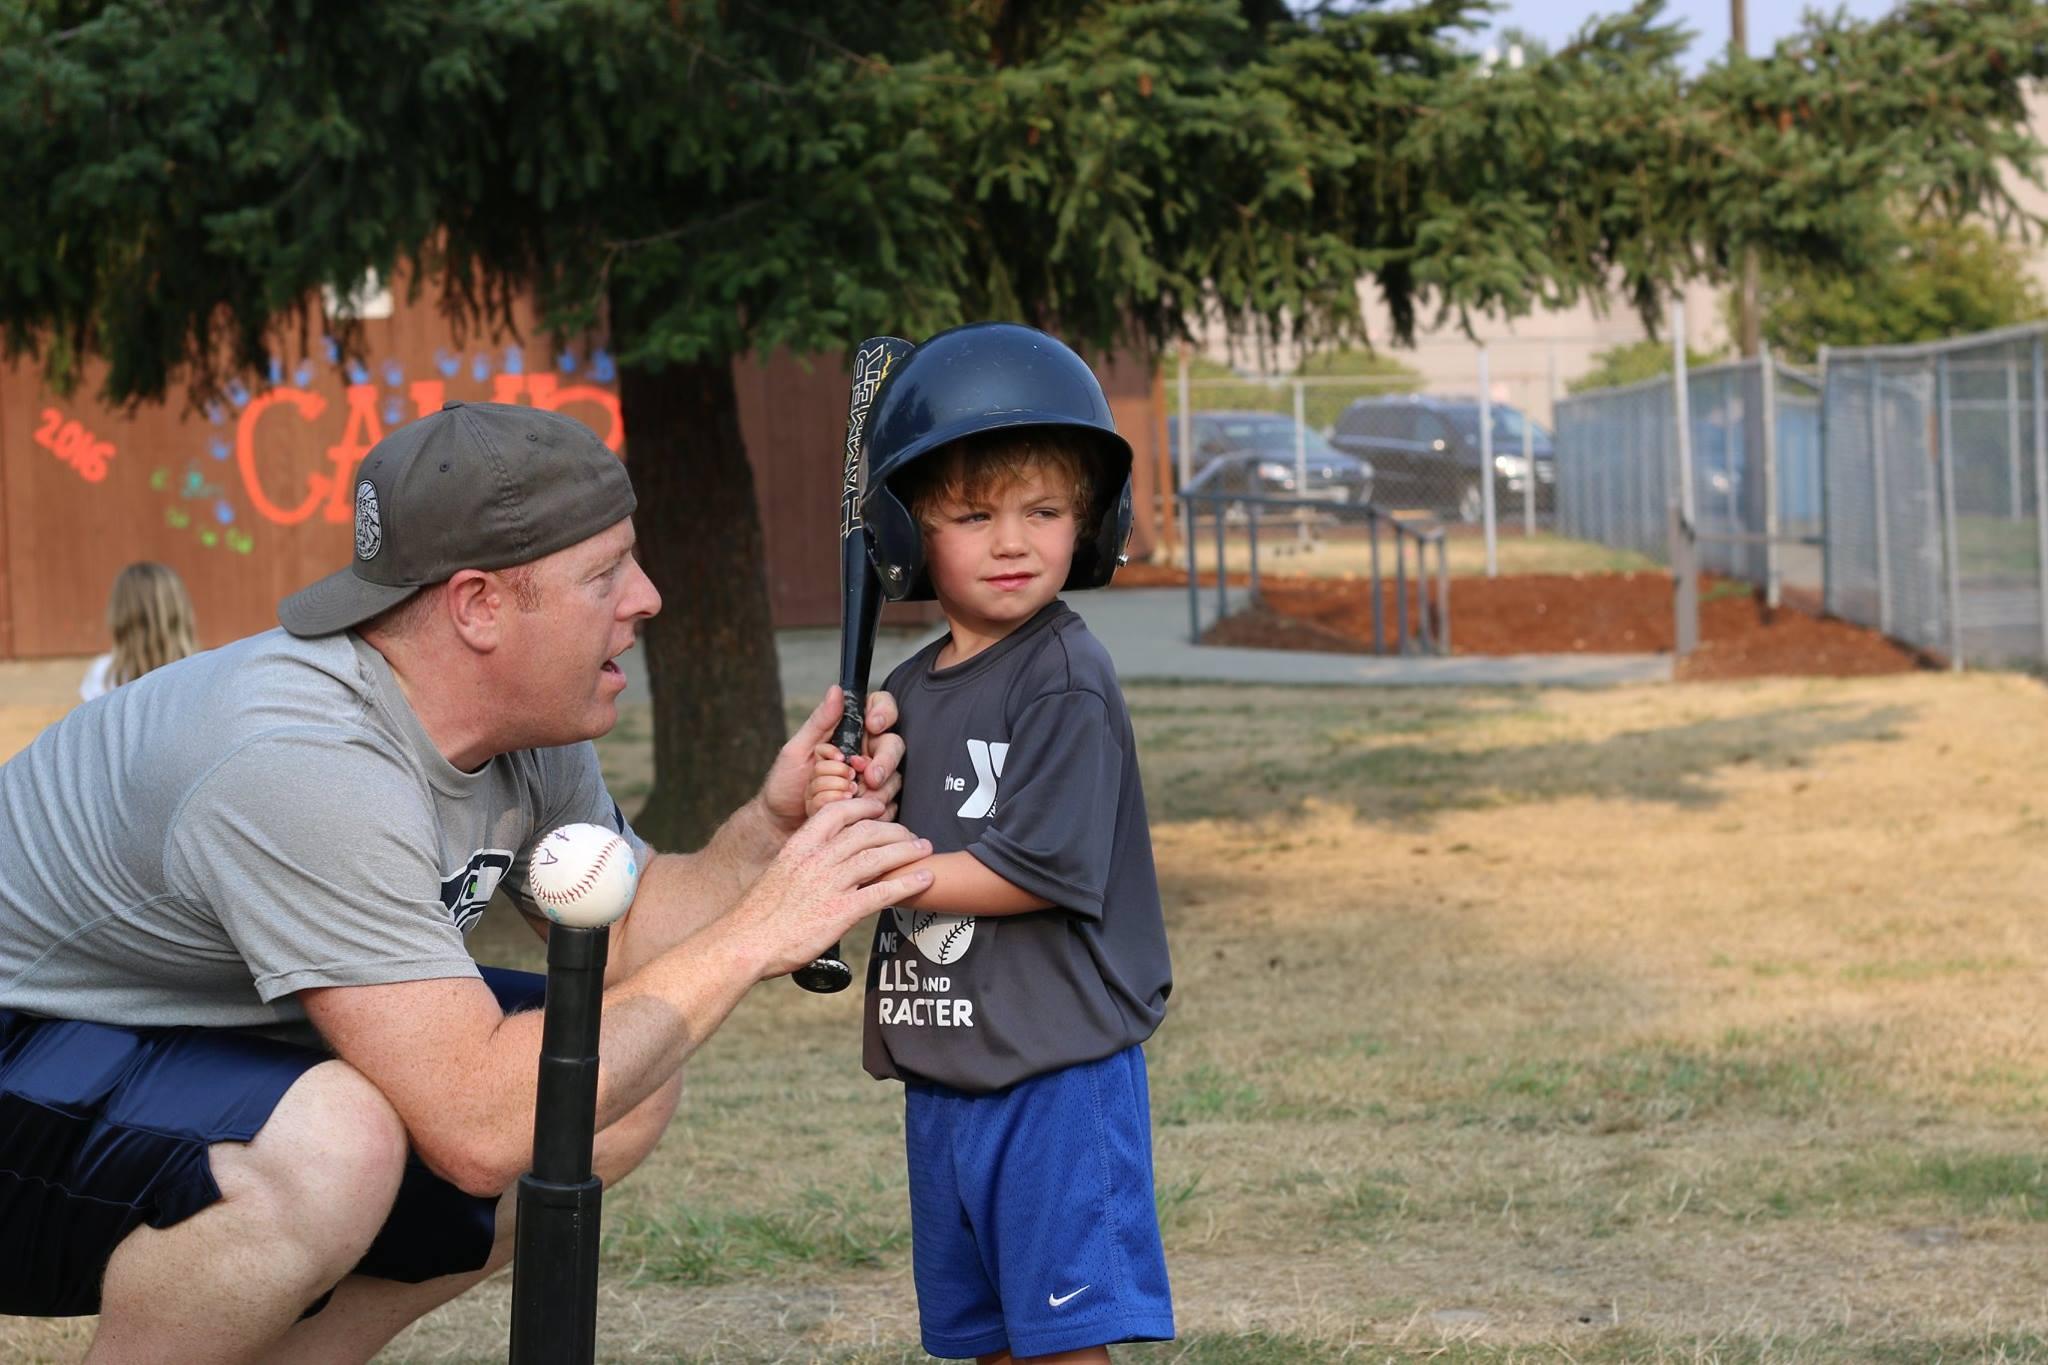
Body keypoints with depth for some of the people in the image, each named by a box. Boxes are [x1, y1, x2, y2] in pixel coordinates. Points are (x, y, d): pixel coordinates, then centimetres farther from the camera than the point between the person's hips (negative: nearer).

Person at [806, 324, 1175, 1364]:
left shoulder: (1067, 681, -13)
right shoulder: (905, 694, 10)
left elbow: (1038, 871, -19)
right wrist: (841, 812, -10)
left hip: (1059, 1070, -8)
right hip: (938, 1072, 8)